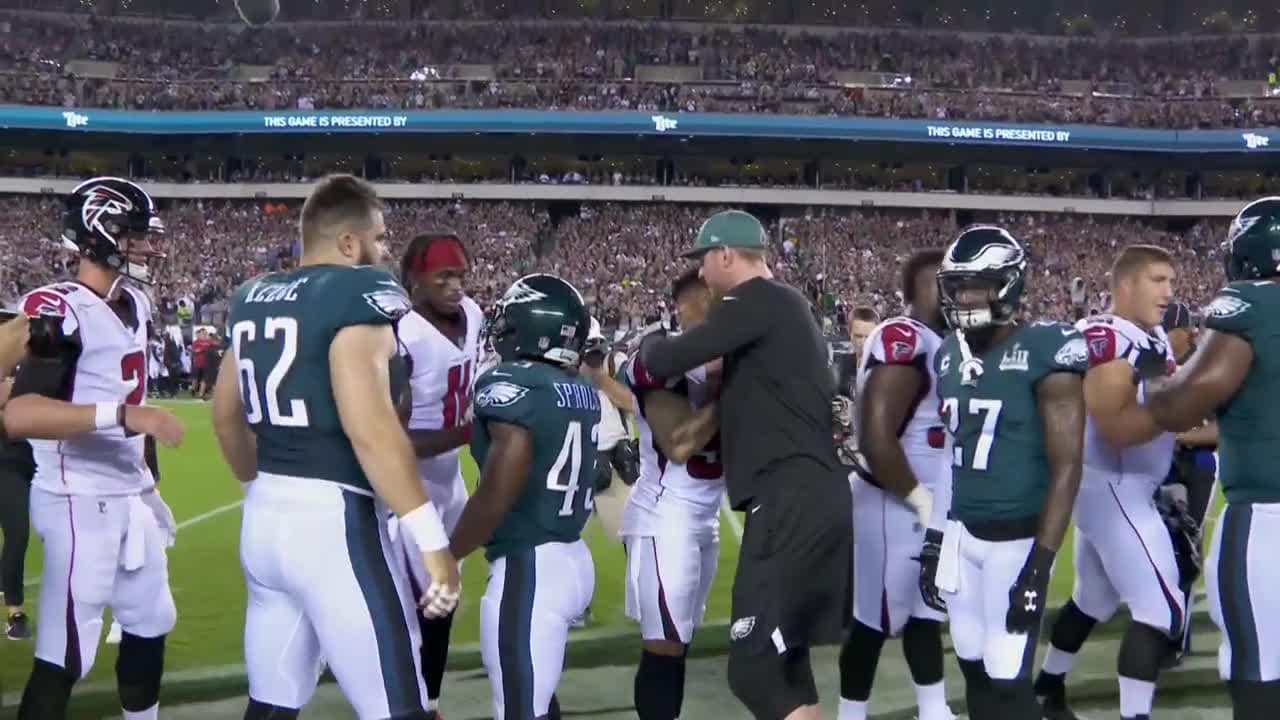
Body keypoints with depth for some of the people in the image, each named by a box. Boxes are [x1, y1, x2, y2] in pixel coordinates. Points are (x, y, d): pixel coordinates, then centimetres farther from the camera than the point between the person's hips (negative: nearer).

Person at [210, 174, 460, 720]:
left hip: (265, 519, 9)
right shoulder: (361, 292, -12)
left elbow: (226, 415, 22)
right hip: (334, 519, -9)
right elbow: (368, 426, -23)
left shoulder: (252, 298, 13)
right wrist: (431, 540, -21)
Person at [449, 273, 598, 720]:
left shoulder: (511, 384, -15)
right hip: (574, 559, 9)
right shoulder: (583, 391, 10)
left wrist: (446, 559, -11)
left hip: (530, 568, -9)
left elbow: (498, 491, -20)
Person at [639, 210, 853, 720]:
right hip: (813, 496, 10)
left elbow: (667, 363, -13)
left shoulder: (758, 305, -9)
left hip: (791, 501, -10)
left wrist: (650, 345, 8)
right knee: (784, 654, 17)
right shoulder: (786, 308, 20)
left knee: (754, 668, -11)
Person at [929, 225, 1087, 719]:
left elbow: (1066, 465, -15)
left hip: (1017, 537, -6)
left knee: (1007, 680, -4)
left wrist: (1041, 563, -19)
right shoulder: (949, 354, 7)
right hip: (961, 533, 6)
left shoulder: (1045, 352, -14)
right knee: (974, 668, 12)